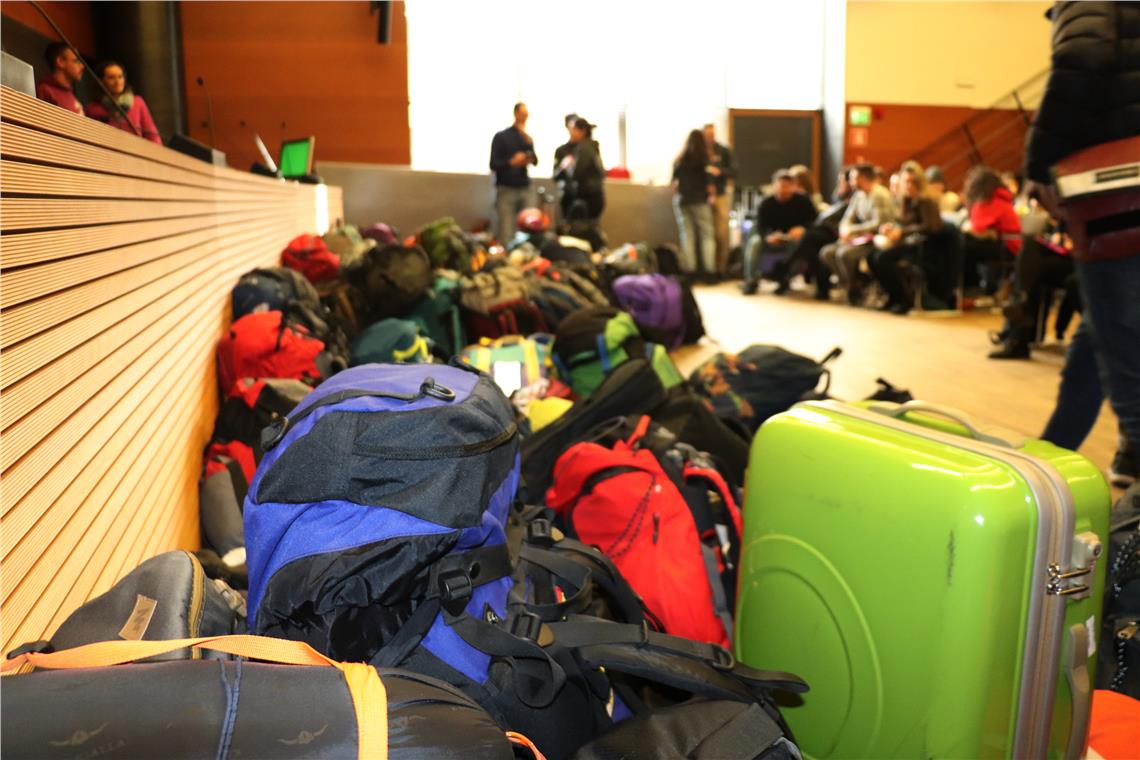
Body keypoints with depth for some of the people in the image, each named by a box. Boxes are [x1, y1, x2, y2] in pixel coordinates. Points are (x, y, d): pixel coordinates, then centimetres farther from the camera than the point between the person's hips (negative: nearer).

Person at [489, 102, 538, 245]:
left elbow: (535, 162, 2)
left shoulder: (527, 137, 15)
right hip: (506, 189, -3)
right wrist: (512, 162, -18)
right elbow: (493, 164, -2)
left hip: (525, 189, 3)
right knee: (506, 233, -10)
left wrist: (529, 142, -13)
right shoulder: (501, 137, 4)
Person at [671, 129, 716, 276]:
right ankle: (709, 269, -4)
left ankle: (689, 269, 3)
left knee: (686, 235, 5)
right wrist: (712, 195, 7)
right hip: (700, 200, -4)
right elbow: (709, 181, -7)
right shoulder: (704, 159, -6)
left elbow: (674, 181, 10)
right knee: (707, 235, 2)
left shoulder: (679, 160, 6)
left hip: (682, 200, 4)